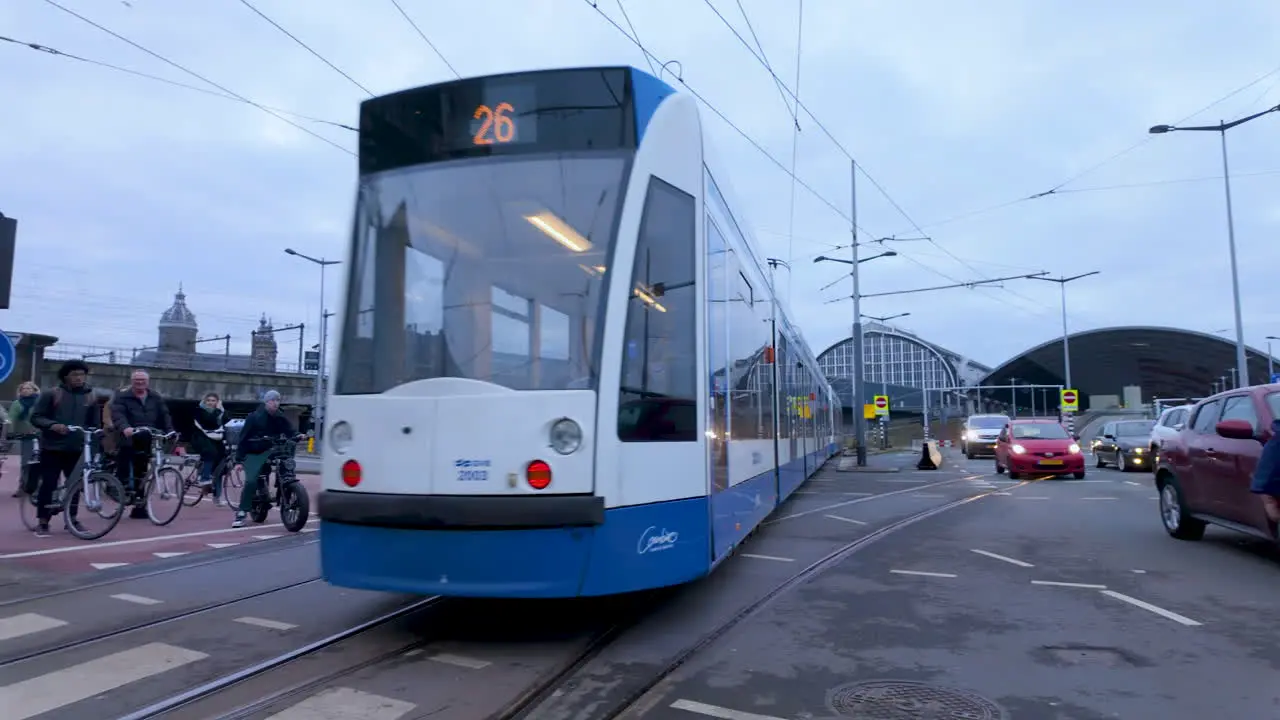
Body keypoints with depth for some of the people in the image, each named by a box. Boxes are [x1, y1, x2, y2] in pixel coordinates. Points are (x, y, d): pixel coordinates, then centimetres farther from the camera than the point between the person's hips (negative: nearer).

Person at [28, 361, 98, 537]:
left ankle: (71, 518, 21)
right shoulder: (52, 394, -5)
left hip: (77, 449, 3)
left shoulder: (91, 398, 6)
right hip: (52, 448, -3)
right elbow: (35, 417, -5)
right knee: (48, 484, -1)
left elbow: (94, 424, 11)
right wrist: (52, 425, -23)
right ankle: (42, 522, 8)